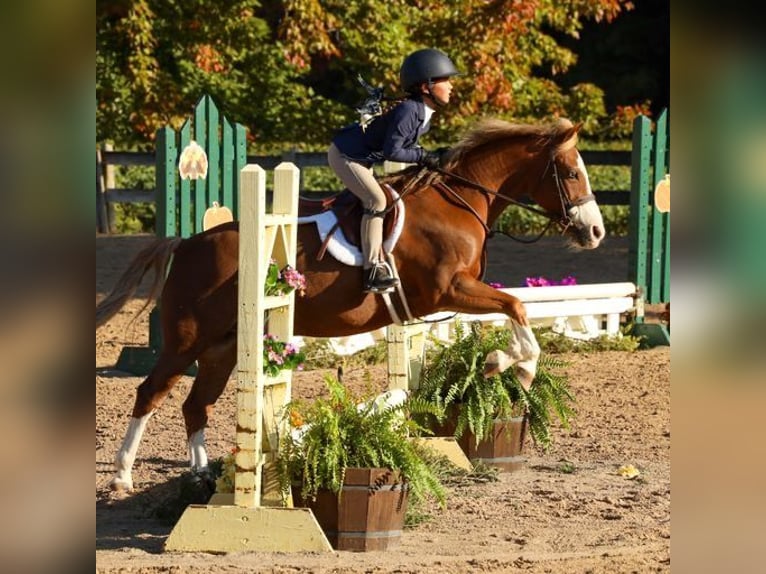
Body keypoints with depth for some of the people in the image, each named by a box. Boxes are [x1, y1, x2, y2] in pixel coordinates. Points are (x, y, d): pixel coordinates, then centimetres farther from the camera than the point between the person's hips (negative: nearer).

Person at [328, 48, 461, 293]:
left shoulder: (423, 111, 1)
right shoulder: (408, 111, -29)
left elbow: (404, 142, 11)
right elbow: (392, 151, -29)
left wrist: (426, 155, -3)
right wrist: (423, 156, -20)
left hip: (362, 157, 11)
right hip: (345, 155, -11)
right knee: (376, 200, -19)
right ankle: (372, 270, -20)